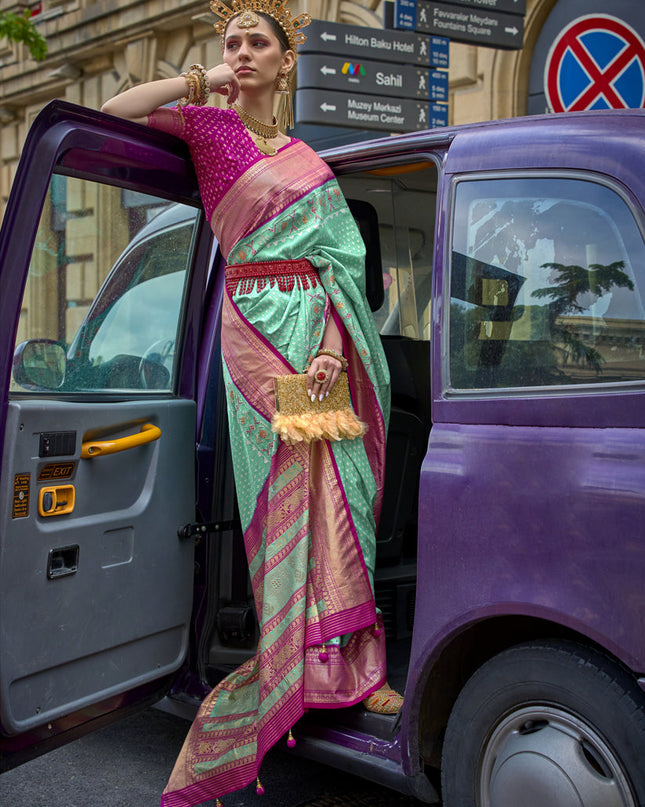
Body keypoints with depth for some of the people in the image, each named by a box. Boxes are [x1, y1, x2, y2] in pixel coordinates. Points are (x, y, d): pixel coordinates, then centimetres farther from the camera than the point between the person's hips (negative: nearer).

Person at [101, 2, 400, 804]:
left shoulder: (308, 161, 17)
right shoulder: (209, 127, 9)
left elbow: (337, 260, 9)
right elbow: (115, 111, -4)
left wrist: (333, 347, -5)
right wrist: (204, 81, -1)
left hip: (318, 327, 4)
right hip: (256, 326, -4)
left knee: (334, 483, 2)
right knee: (287, 486, -5)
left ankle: (343, 661, 12)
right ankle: (339, 665, 3)